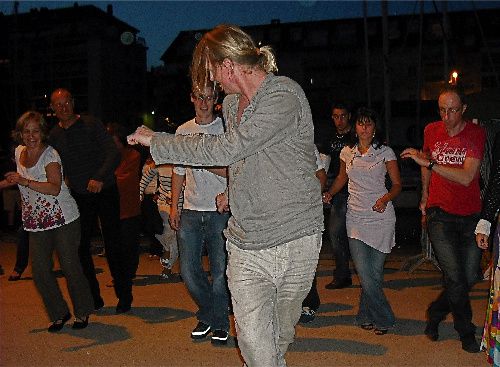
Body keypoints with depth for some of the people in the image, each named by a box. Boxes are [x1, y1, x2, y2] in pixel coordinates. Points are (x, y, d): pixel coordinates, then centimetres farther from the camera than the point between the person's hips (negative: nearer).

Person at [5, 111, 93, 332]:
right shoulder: (19, 152, 9)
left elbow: (55, 188, -26)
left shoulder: (50, 154, -12)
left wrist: (25, 181, -30)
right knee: (40, 270, 2)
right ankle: (59, 314, 20)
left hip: (63, 218, -6)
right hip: (36, 222, 6)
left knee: (70, 266, -1)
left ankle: (82, 313, 18)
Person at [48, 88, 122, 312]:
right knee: (81, 247, 6)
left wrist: (100, 177, -30)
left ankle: (123, 294, 13)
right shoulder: (54, 136, 7)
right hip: (79, 197, 4)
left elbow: (113, 154, -16)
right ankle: (93, 297, 19)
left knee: (112, 244, -2)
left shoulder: (91, 125, -6)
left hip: (105, 192, -4)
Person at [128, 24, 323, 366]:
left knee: (280, 339, 14)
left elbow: (226, 149, -21)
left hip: (295, 240, -5)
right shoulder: (231, 103, 13)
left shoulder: (285, 97, -14)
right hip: (246, 248, 5)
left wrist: (156, 141, -12)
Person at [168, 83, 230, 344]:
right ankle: (206, 316, 27)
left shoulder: (226, 128, 0)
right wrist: (174, 206, 9)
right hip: (190, 212, 4)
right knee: (188, 270, 4)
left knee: (220, 271, -1)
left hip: (220, 211, -3)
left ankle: (220, 323, 18)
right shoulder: (183, 131, 12)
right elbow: (178, 172, 16)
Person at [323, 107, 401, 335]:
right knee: (365, 274, -7)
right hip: (356, 217, 2)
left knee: (375, 272, 1)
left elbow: (397, 184, 1)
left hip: (381, 216, -2)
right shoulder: (347, 152, 9)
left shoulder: (385, 152, 1)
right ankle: (384, 319, 10)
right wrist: (329, 193, 5)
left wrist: (386, 198, -18)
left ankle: (366, 316, 21)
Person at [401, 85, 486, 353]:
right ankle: (466, 333, 13)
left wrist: (429, 162, -25)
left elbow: (466, 177, -20)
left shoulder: (476, 134, -7)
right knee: (455, 278, -7)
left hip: (470, 215, 0)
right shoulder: (432, 130, 3)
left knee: (470, 277, 4)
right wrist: (425, 196, 21)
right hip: (440, 214, 0)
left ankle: (435, 314, 28)